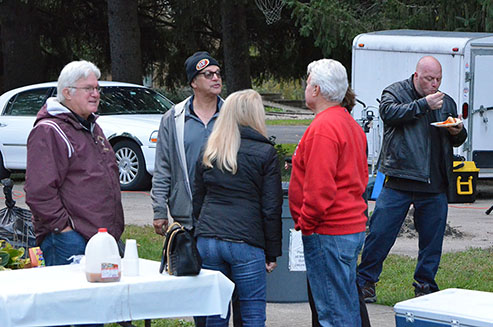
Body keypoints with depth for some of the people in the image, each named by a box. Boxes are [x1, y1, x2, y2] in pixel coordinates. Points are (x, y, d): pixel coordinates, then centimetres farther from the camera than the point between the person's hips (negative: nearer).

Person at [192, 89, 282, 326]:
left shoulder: (209, 153, 11)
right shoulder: (265, 153, -3)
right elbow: (271, 209, -4)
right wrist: (272, 253, 2)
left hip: (207, 241, 4)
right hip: (246, 241, -4)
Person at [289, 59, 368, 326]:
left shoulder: (323, 128, -17)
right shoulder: (350, 123, 16)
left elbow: (320, 187, -23)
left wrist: (305, 223, -12)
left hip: (329, 234, -10)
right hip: (354, 226, 10)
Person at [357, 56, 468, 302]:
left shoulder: (446, 102, 17)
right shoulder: (395, 92, 4)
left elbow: (457, 141, 25)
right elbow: (389, 113, -18)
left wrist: (458, 132, 1)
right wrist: (424, 104, -17)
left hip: (434, 185, 4)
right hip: (399, 180, -4)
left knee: (432, 237, 7)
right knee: (380, 232, -4)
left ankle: (425, 285, 20)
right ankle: (365, 281, 7)